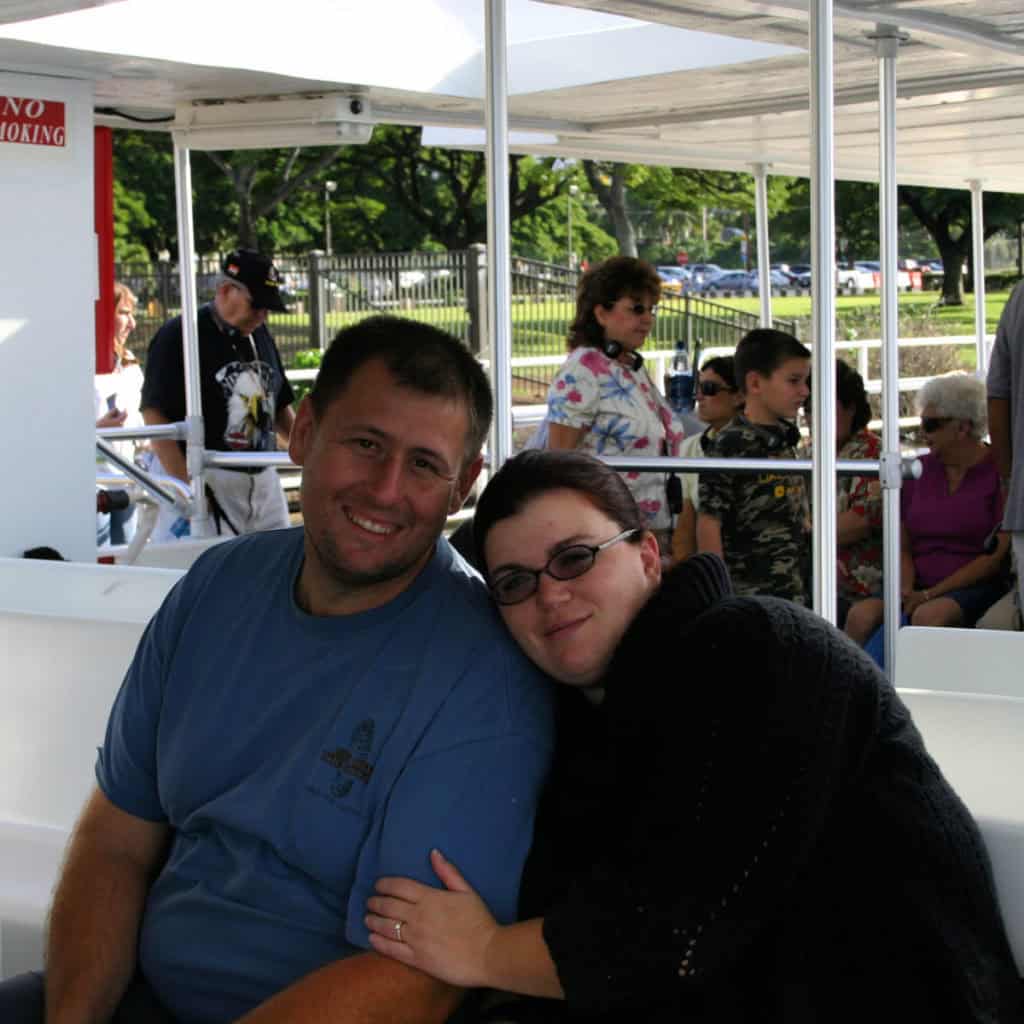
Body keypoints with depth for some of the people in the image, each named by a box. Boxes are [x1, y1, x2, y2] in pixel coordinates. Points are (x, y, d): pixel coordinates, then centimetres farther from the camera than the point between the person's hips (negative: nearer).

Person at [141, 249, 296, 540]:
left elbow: (280, 406, 22)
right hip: (206, 480, -7)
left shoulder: (260, 335, 13)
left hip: (263, 479, 7)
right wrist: (187, 487, -20)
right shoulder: (179, 336, -9)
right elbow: (155, 414, -14)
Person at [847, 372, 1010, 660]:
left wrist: (930, 594, -12)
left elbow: (998, 555, -7)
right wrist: (906, 590, -7)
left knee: (929, 616, -36)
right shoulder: (919, 471, 16)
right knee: (862, 614, -26)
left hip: (976, 588, -4)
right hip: (919, 589, 4)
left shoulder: (999, 472, 0)